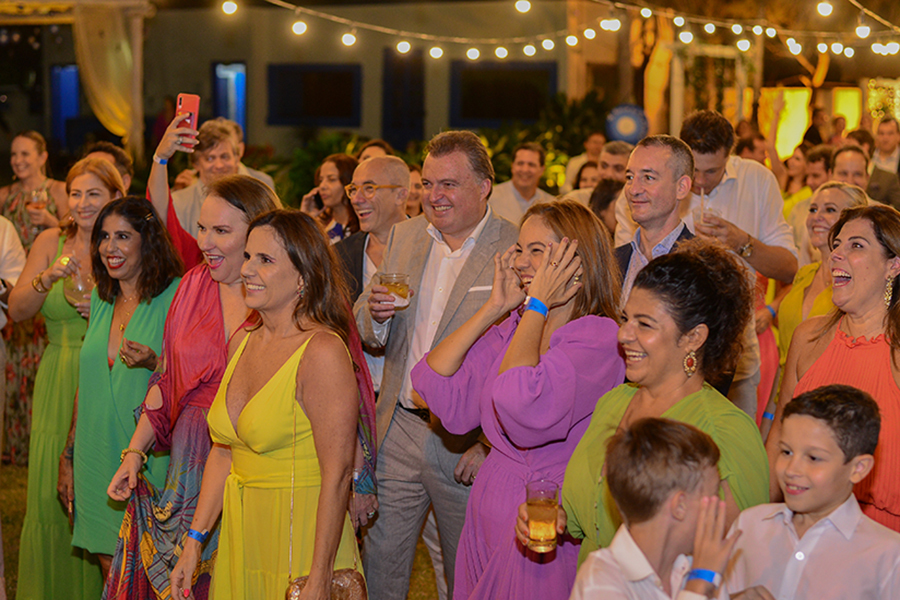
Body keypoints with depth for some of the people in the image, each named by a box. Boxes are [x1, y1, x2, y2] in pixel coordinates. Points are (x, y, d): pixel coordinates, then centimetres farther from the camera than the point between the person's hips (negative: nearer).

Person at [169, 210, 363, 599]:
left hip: (301, 539, -7)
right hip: (238, 536, 7)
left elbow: (337, 473, -20)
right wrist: (194, 541, 9)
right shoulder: (241, 345, 7)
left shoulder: (322, 352, -17)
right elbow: (223, 450, 13)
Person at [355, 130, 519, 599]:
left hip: (468, 443, -4)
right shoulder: (404, 236, 8)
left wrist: (490, 444, -19)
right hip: (398, 432, 5)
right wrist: (374, 312, -10)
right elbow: (367, 333, 13)